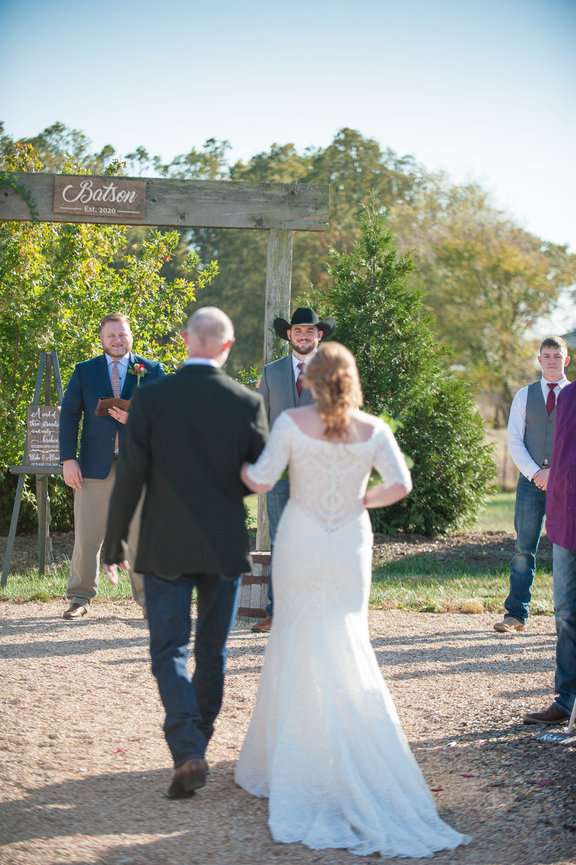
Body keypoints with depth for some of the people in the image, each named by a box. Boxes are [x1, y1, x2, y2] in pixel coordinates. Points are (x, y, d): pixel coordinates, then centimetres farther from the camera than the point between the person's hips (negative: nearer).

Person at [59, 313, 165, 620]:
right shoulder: (84, 371, 9)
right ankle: (80, 597, 12)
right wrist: (68, 459, -4)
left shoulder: (151, 370, 7)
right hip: (95, 464, 1)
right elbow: (69, 415, 6)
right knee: (87, 535, 2)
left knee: (141, 534, 3)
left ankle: (148, 596, 11)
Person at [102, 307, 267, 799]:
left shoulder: (151, 399, -10)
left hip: (166, 549, -2)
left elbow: (129, 478, -9)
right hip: (225, 547, 2)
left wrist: (114, 545, 1)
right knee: (212, 653, 16)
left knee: (169, 651, 4)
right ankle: (196, 745, 27)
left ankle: (188, 753, -12)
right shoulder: (247, 403, -6)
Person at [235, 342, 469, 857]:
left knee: (297, 646, 9)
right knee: (350, 647, 13)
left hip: (300, 545, -2)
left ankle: (295, 758, 13)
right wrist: (366, 500, 7)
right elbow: (400, 485, -11)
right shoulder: (373, 429, -3)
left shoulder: (292, 423, -9)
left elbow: (261, 482, -11)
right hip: (350, 547, 2)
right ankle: (358, 764, 13)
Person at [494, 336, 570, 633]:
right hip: (531, 481, 1)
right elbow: (514, 440, 4)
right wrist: (535, 473, -9)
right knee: (524, 549, -2)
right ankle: (516, 615, 0)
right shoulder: (525, 395, 10)